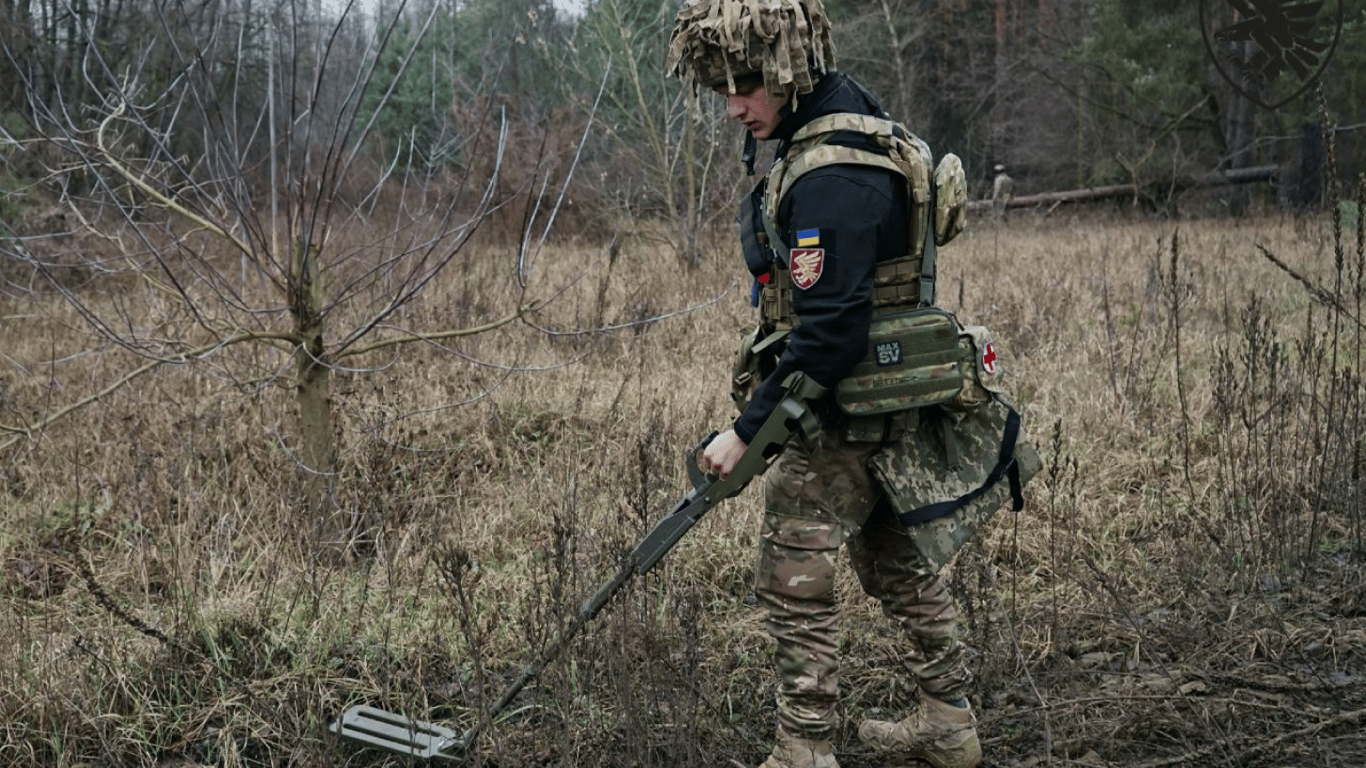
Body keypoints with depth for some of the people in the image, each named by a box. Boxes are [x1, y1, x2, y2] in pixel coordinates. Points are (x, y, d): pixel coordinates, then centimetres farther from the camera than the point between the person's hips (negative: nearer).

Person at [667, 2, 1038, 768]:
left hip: (850, 413, -11)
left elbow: (830, 332, -28)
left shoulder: (829, 180, -26)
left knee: (795, 579, -2)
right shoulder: (849, 114, 7)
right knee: (898, 560, 20)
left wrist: (749, 429, -22)